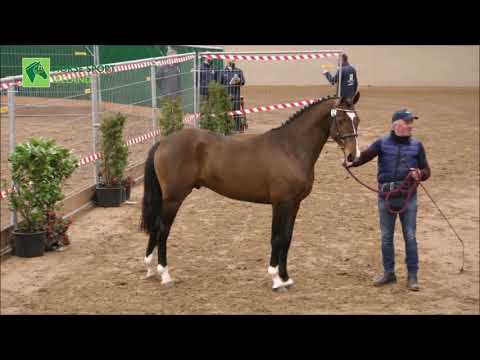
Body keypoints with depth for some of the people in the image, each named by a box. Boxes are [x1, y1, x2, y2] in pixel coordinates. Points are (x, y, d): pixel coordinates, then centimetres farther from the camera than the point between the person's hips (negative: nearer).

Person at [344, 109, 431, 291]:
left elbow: (426, 170, 6)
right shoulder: (382, 144, 0)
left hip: (407, 197, 0)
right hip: (386, 198, 0)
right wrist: (353, 162, -34)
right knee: (386, 237, 10)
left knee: (410, 237, 2)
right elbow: (366, 155, -15)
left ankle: (412, 276, 12)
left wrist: (420, 174, -17)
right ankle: (389, 273, 24)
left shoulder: (416, 145, 4)